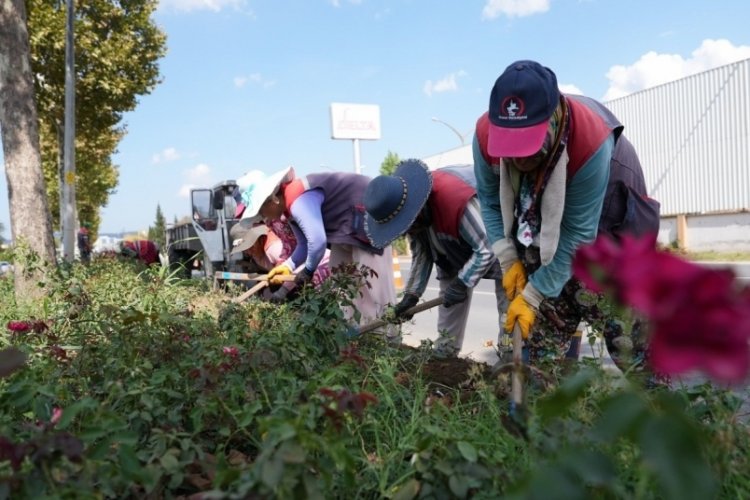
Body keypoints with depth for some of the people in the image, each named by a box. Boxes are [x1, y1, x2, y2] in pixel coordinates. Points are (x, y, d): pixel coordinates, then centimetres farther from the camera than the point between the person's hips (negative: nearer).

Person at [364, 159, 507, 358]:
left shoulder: (456, 199, -43)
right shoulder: (409, 209, -17)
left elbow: (486, 248, -34)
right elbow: (421, 254, -8)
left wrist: (462, 283, -33)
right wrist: (411, 294, -15)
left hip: (494, 249, -7)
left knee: (507, 309, -12)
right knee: (449, 311, 7)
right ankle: (444, 353, 19)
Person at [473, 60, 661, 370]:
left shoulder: (591, 143, -38)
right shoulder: (485, 134, -27)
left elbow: (577, 234, -30)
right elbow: (490, 202, -10)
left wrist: (532, 295, -26)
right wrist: (508, 261, -17)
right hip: (537, 221, 3)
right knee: (544, 313, 2)